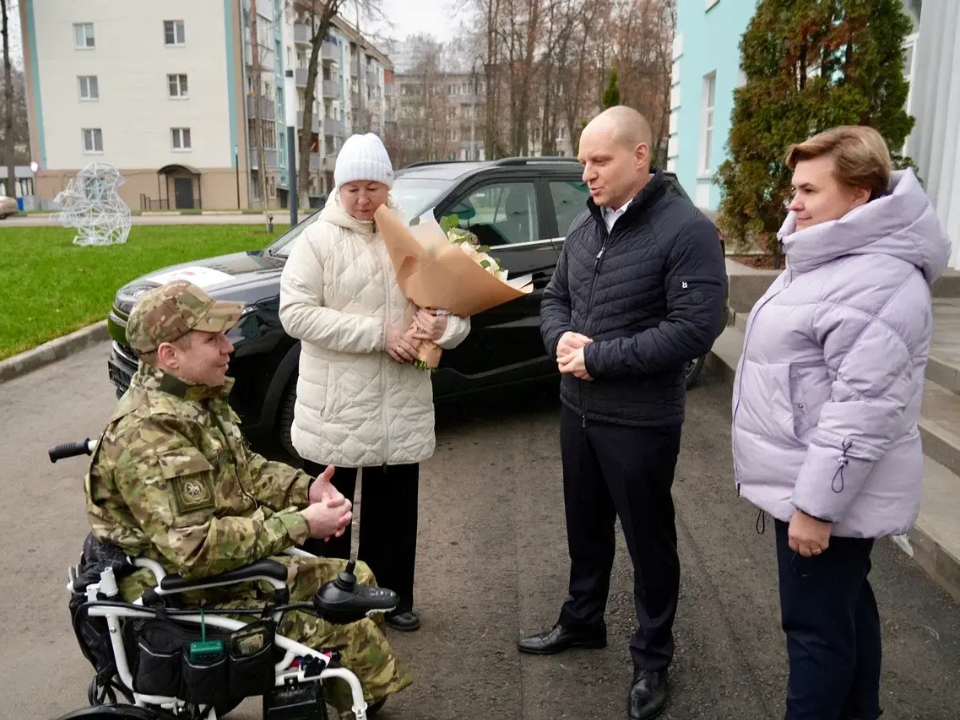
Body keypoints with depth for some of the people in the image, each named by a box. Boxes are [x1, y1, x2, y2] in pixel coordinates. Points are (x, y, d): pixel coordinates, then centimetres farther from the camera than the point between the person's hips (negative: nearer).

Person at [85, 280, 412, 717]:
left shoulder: (195, 397, 2)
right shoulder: (149, 435, -28)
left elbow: (243, 467, 14)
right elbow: (194, 548, -31)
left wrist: (304, 488, -4)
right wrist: (299, 526, -25)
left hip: (234, 564, 10)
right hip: (190, 599, -9)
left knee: (356, 580, 12)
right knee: (350, 629, -13)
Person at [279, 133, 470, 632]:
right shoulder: (318, 239, -6)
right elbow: (296, 313, -16)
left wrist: (443, 325, -17)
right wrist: (379, 334, -21)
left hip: (401, 406, 4)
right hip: (335, 409, -3)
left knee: (394, 510, 17)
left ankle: (391, 597, 35)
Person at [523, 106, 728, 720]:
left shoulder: (686, 229, -17)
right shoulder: (585, 226, 6)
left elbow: (695, 329, -24)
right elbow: (554, 298, 13)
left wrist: (598, 356, -22)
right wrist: (562, 339, -11)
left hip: (640, 421, -7)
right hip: (577, 409, 7)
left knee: (648, 540, 10)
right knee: (585, 527, 22)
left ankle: (653, 658, 30)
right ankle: (582, 622, 44)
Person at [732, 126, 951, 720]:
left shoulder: (875, 281, -24)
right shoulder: (834, 258, 11)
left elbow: (864, 408, -28)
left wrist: (816, 503, -25)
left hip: (830, 490, -11)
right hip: (815, 479, 11)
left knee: (817, 624, 2)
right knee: (844, 606, 22)